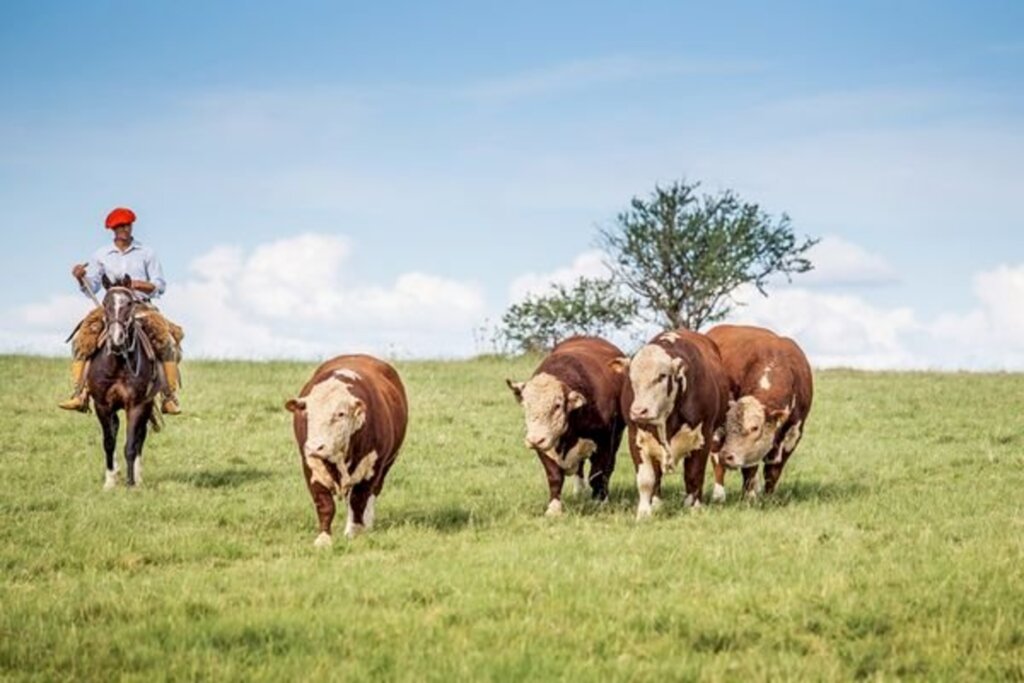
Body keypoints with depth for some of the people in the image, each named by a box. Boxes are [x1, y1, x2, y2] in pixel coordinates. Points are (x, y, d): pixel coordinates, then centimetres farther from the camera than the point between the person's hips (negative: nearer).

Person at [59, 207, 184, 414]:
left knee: (167, 339, -25)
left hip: (142, 307, -1)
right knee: (83, 338, -23)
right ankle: (80, 393, -25)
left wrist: (137, 284, -15)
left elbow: (160, 286, 3)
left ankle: (171, 395, -20)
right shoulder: (101, 255, 10)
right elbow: (91, 288, 7)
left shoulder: (146, 253, 7)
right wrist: (81, 279, -15)